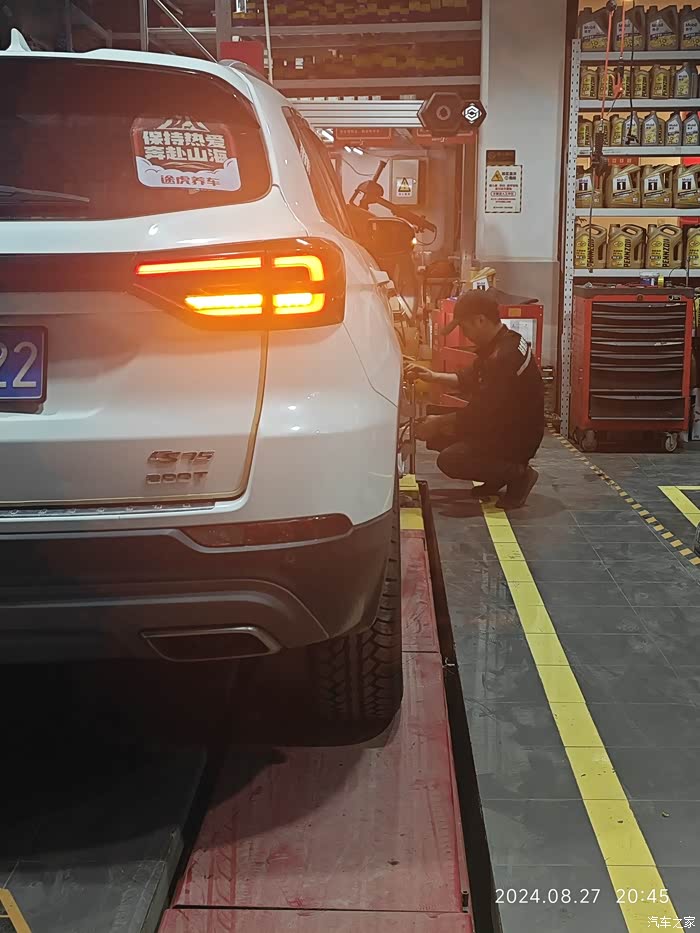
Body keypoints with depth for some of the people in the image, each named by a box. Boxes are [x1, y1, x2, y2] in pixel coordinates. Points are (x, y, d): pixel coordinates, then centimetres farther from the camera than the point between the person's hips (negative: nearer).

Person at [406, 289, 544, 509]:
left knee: (449, 460, -22)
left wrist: (436, 423, -15)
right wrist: (432, 376, 6)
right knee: (439, 437, 7)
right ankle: (499, 475, 13)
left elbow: (480, 412, -26)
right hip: (505, 426, 10)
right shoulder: (500, 344, 6)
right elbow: (467, 380, 17)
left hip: (518, 438, -10)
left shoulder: (504, 356, -28)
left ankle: (519, 474, -6)